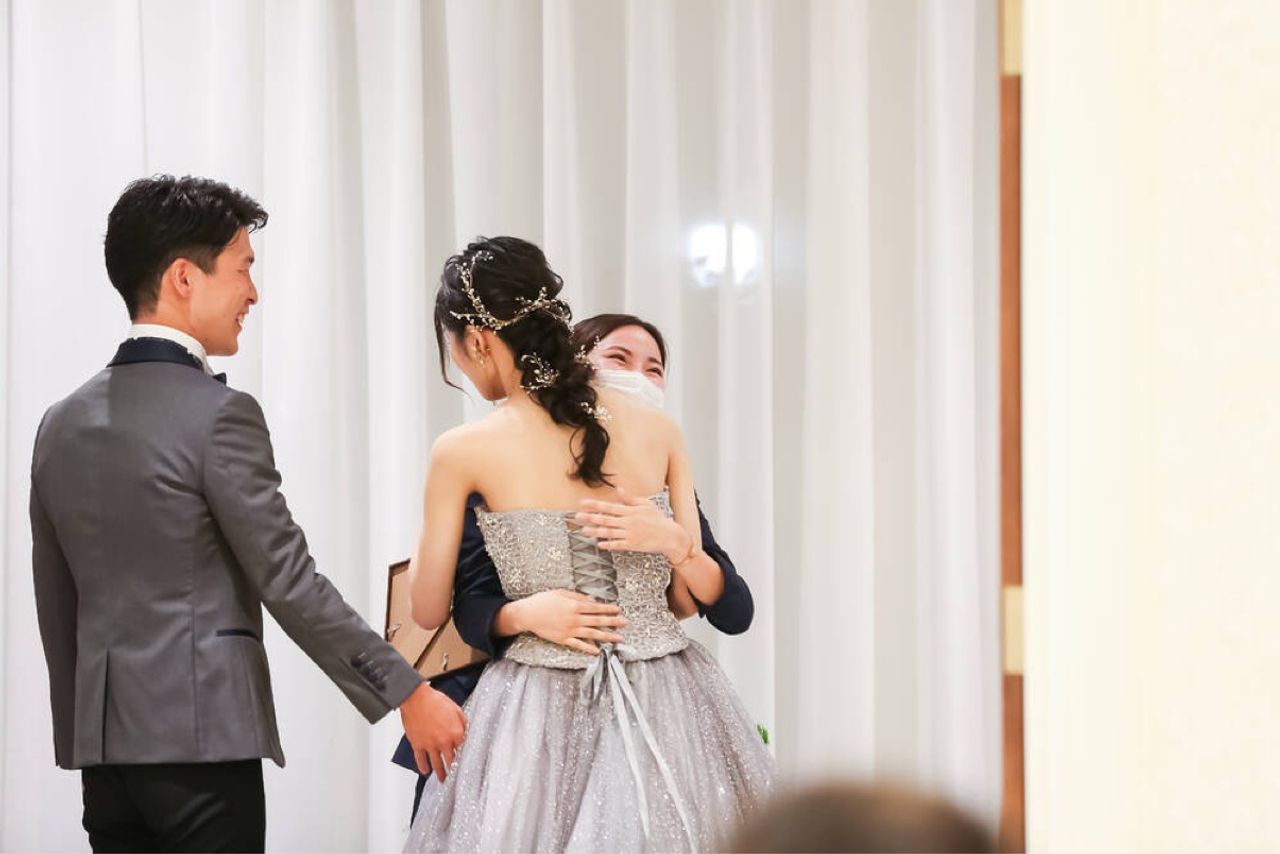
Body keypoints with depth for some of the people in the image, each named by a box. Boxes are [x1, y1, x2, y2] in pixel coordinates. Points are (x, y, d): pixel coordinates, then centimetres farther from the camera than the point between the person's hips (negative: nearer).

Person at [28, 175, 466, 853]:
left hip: (102, 743, 7)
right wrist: (408, 695, -7)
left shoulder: (62, 423, 11)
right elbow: (289, 585, -13)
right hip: (201, 734, -7)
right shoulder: (218, 415, -11)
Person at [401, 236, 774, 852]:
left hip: (543, 717, -3)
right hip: (666, 702, 3)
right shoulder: (658, 429, 1)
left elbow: (430, 611, 4)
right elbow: (693, 594, 5)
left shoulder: (462, 454, -7)